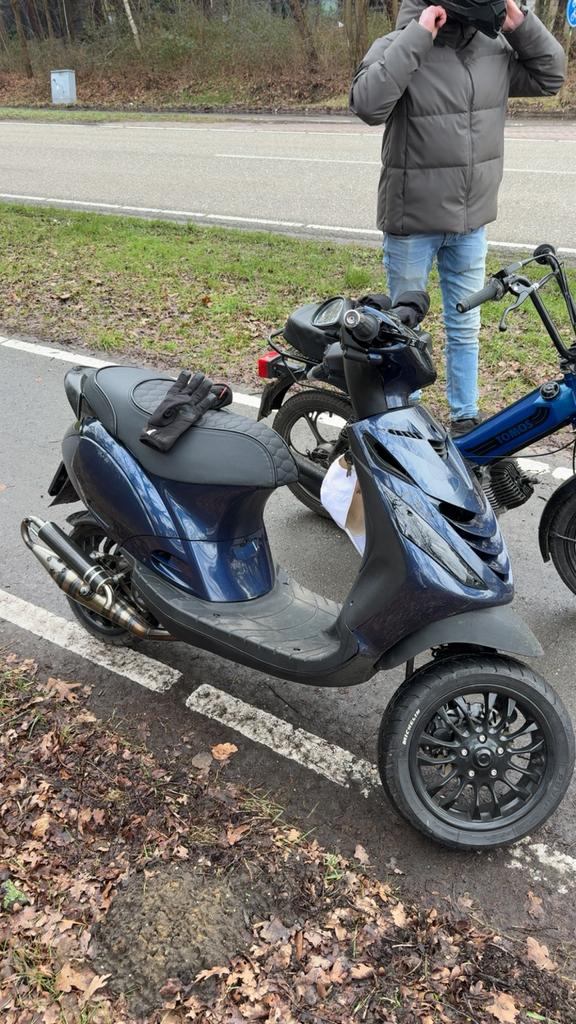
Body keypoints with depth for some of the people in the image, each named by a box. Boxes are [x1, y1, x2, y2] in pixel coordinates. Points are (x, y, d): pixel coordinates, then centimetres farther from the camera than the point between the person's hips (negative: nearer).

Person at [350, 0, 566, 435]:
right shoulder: (398, 48, -12)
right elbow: (368, 105, -29)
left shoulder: (494, 48, 4)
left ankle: (466, 418, 30)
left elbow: (550, 75, 11)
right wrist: (417, 37, -28)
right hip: (413, 223, -5)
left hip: (472, 223, 5)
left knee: (465, 329, 15)